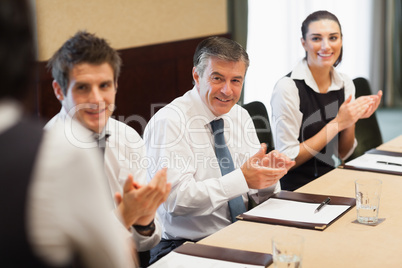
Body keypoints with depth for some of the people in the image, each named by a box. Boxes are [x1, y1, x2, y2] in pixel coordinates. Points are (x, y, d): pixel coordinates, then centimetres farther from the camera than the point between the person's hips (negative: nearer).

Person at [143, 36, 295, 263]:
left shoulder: (241, 116, 9)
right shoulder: (168, 122, -12)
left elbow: (258, 196, 10)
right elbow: (175, 198, -22)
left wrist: (268, 176, -12)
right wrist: (242, 179, -25)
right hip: (184, 246, -7)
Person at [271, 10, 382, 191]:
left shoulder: (346, 85, 5)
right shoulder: (288, 87, -15)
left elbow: (342, 154, 11)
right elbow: (287, 160, -15)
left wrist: (353, 118, -7)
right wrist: (337, 123, -16)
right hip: (296, 188, -6)